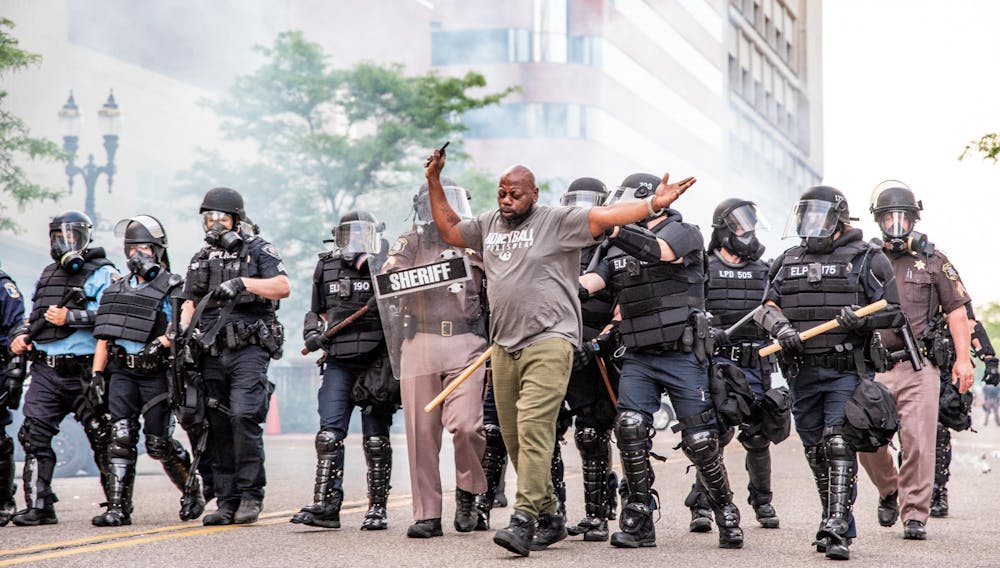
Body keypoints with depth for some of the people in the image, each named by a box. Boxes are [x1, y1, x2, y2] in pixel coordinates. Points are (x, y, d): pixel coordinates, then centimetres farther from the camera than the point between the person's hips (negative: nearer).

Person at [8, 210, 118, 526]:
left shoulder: (101, 274, -2)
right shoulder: (47, 275, 21)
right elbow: (34, 316, 29)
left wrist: (70, 317, -20)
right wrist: (20, 336, 9)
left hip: (82, 372, -6)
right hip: (45, 370, 6)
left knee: (102, 438, 1)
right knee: (34, 435, -5)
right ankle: (39, 506, -1)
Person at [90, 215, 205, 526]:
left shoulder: (171, 289, 0)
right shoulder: (117, 290, 18)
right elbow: (104, 337, 17)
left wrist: (159, 344, -27)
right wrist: (97, 375, 10)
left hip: (155, 374, -5)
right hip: (121, 372, 5)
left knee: (159, 443, -2)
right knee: (120, 437, -7)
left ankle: (192, 489, 22)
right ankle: (118, 508, -8)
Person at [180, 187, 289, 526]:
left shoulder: (258, 250, 4)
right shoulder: (201, 260, 19)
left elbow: (282, 287, -9)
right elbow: (189, 303, 17)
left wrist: (243, 283, -19)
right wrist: (184, 327, -4)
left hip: (249, 349, -5)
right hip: (213, 354, 5)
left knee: (243, 417, -19)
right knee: (219, 428, 4)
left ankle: (251, 495, -11)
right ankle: (227, 502, 9)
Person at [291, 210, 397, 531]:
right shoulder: (327, 269, 14)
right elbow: (317, 311, 24)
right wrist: (312, 333, 5)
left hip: (376, 363, -3)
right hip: (339, 363, 3)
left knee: (376, 439, 1)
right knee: (329, 433, -8)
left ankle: (377, 508, 9)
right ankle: (325, 505, -9)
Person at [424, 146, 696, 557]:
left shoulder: (557, 222, -3)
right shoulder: (489, 225, 17)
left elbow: (603, 217, -13)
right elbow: (449, 230, 32)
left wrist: (652, 204, -25)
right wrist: (434, 182, 27)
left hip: (548, 342, -7)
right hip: (504, 345, 7)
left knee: (533, 428, -17)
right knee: (514, 438, 8)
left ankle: (524, 520, -21)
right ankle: (548, 518, 19)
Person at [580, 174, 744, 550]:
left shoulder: (683, 233, -2)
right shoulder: (619, 251, 15)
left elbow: (656, 251, -24)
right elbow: (590, 282, 1)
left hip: (682, 355, -4)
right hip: (638, 358, 5)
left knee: (700, 439, -2)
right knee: (630, 427, -14)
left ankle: (726, 515, 18)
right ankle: (638, 521, -5)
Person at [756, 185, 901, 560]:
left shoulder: (865, 259, 1)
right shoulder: (788, 262, 16)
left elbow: (892, 311, -1)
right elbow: (768, 305, 12)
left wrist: (860, 319, -20)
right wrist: (780, 326, -9)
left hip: (845, 371, -5)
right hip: (802, 371, 5)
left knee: (839, 445, -14)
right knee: (815, 451, 9)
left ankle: (837, 532, -17)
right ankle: (838, 522, 22)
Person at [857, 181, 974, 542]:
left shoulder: (933, 260, 9)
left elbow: (956, 309, 8)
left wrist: (962, 359, -1)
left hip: (919, 366, -1)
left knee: (918, 442, -7)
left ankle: (915, 515, 1)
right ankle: (888, 491, 26)